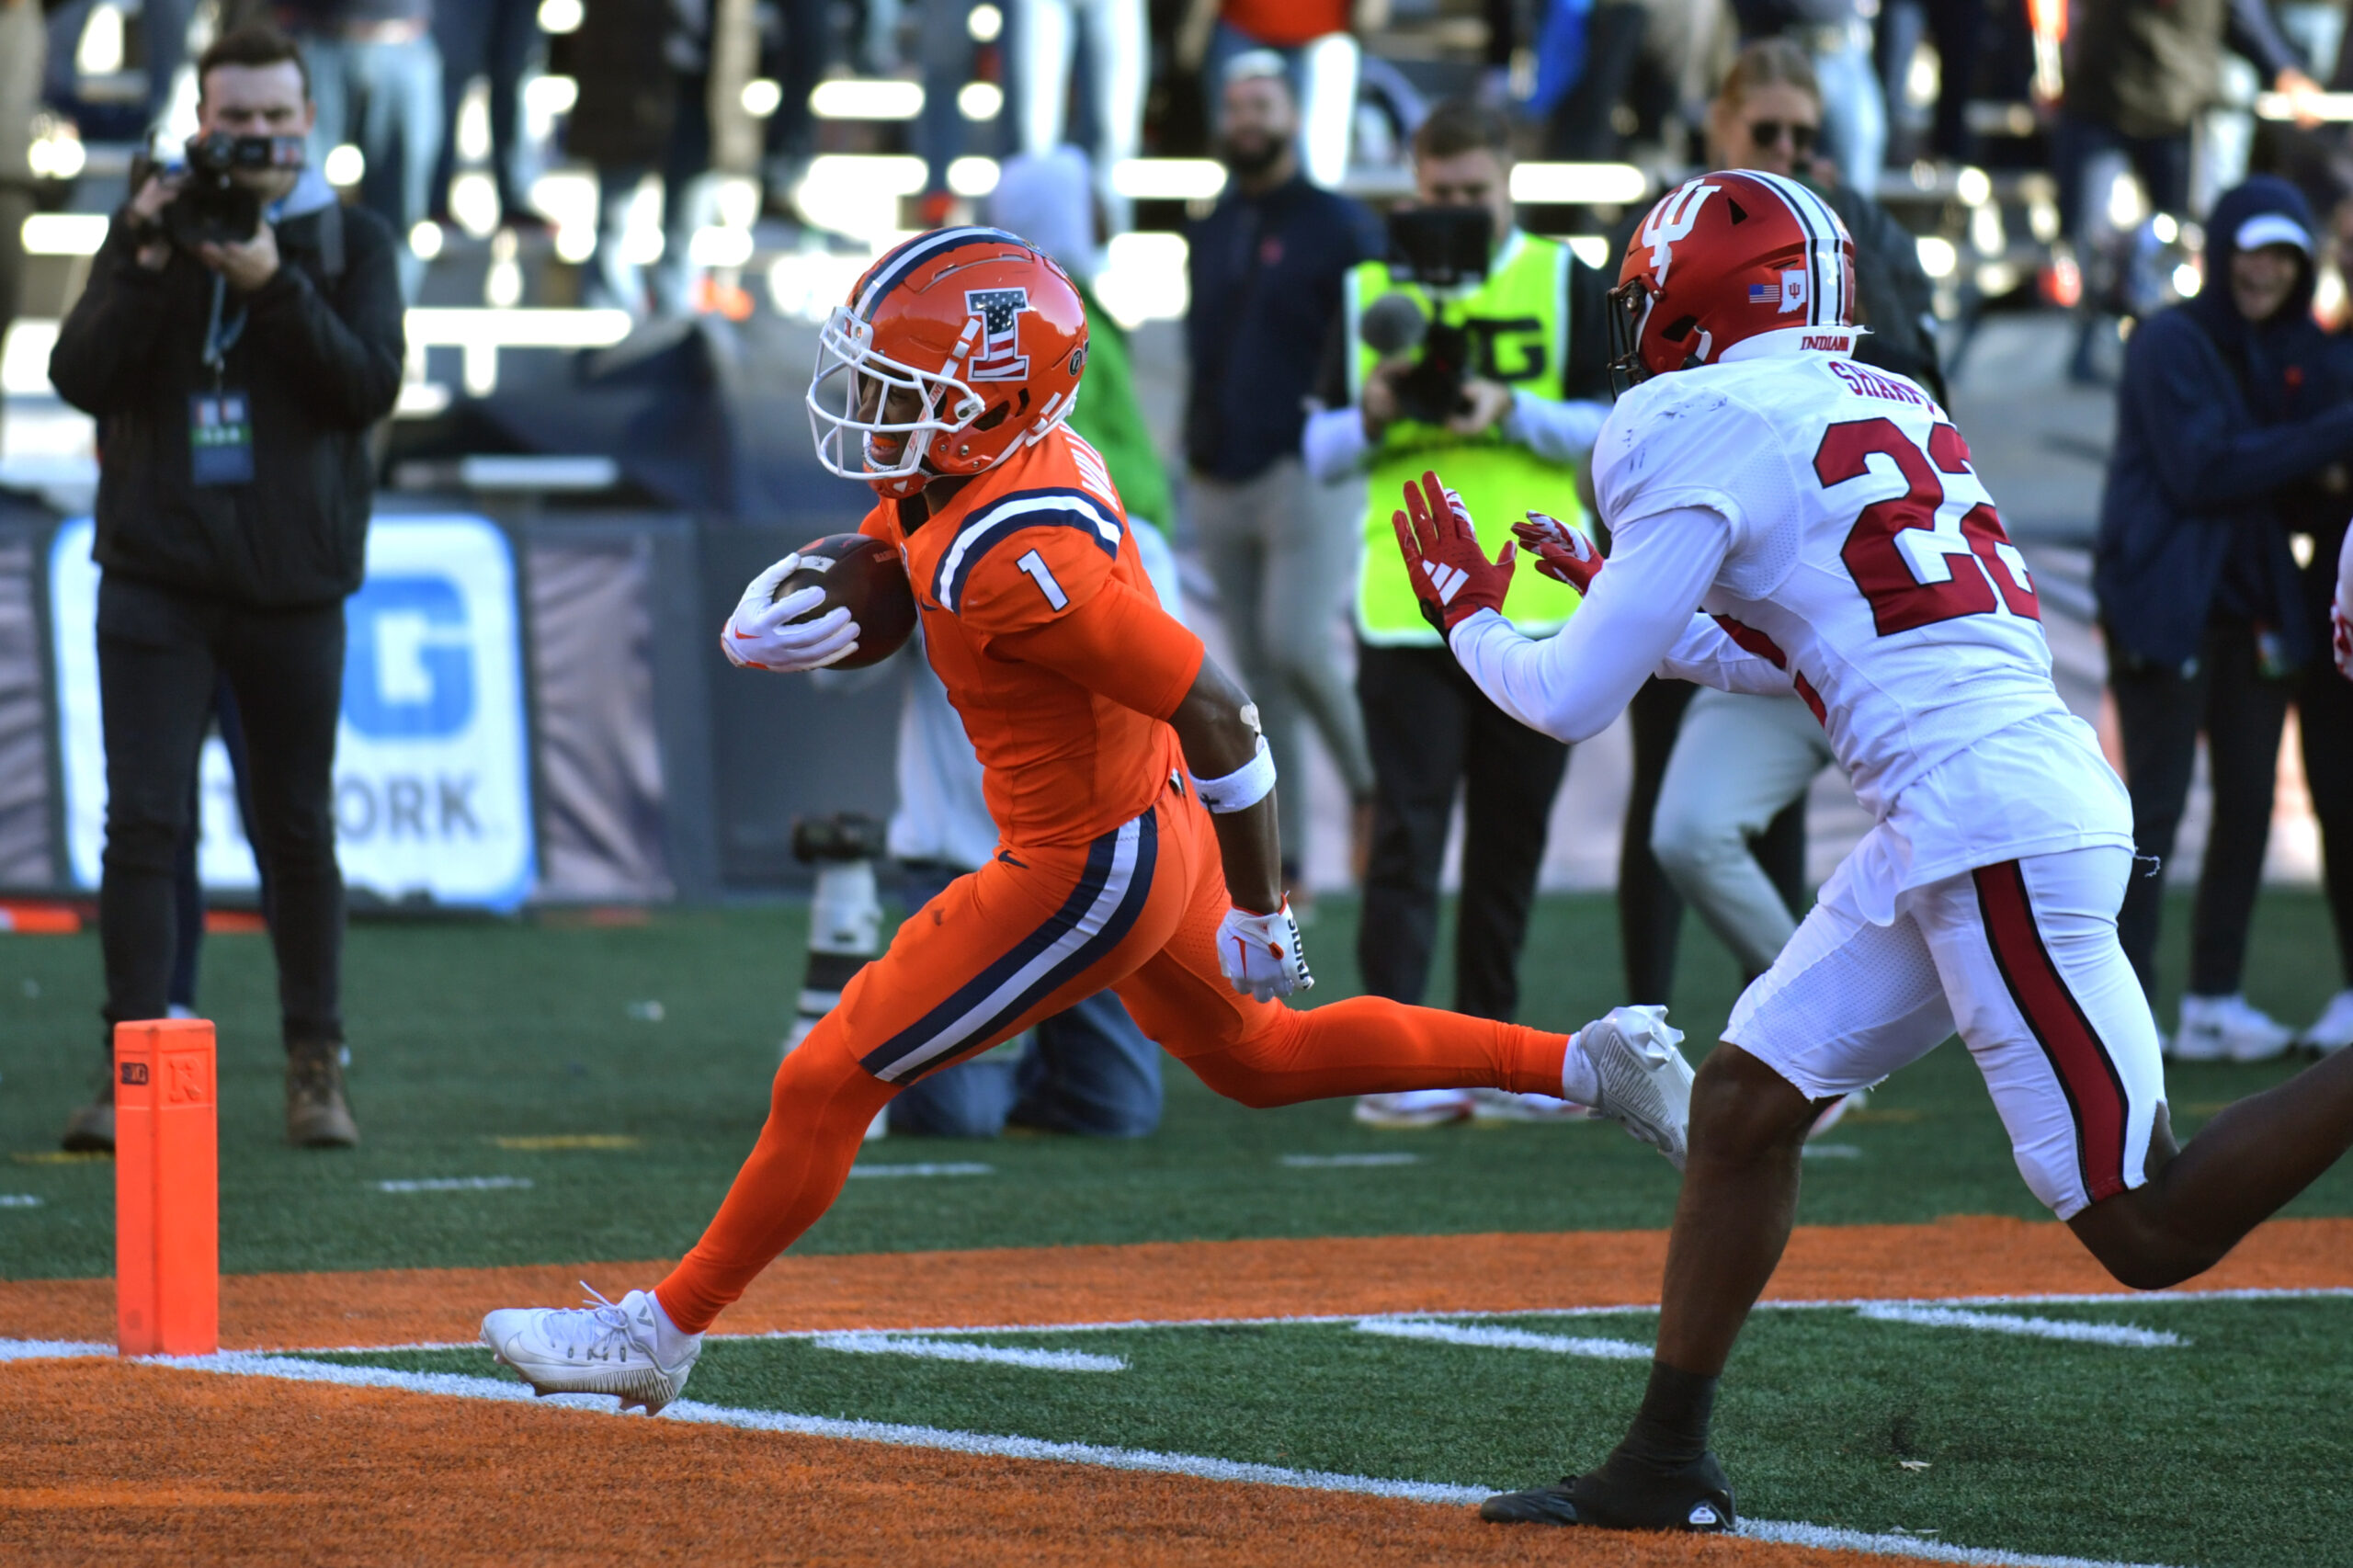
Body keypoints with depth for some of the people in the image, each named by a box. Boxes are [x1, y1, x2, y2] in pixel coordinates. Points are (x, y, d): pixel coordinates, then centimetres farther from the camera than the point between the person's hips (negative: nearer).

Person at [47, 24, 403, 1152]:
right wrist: (147, 267, -17)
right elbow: (81, 378, -4)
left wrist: (274, 285, -21)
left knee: (298, 832, 6)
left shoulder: (352, 243, 4)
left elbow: (371, 385, -10)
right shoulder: (147, 229, 7)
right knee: (142, 823, -7)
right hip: (156, 578, 0)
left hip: (292, 582, 0)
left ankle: (315, 1069, 16)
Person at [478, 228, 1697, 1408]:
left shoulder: (1019, 560, -32)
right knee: (1257, 1059, 29)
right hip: (1146, 821, 10)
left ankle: (662, 1330, 14)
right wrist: (767, 625, -16)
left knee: (829, 1083, 0)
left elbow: (1215, 714, -28)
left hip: (1087, 877, -10)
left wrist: (1258, 911, -18)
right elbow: (861, 599, 8)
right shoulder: (946, 475, -5)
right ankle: (1588, 1062, 31)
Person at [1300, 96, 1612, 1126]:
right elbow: (1320, 451, 10)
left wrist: (1512, 413, -14)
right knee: (1407, 830, -8)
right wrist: (1374, 417, -11)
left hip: (1538, 607, 1)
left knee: (1511, 838, 8)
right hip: (1404, 607, -1)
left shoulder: (1564, 285, 8)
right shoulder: (1371, 293, 10)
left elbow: (1613, 427, 1)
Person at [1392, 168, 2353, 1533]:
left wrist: (1471, 614, 18)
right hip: (1964, 820, 10)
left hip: (1989, 815, -10)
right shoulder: (1882, 406, 19)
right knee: (1748, 1098, 12)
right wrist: (1631, 607, 31)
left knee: (2148, 1229, -8)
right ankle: (1665, 1466, 17)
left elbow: (1574, 702, -2)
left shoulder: (1705, 429, -6)